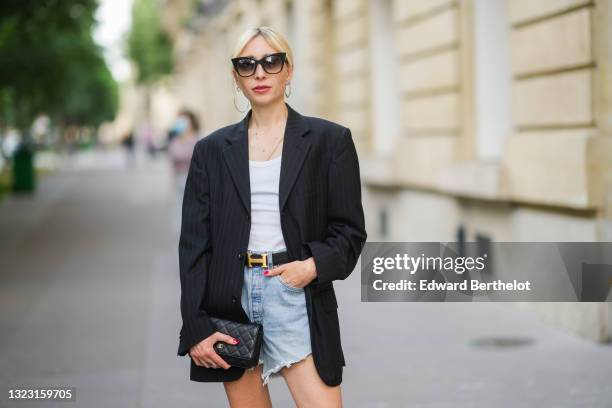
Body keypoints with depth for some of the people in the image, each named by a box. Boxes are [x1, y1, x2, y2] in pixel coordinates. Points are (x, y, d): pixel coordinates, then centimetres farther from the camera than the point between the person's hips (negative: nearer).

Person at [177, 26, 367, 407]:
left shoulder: (330, 140, 4)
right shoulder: (212, 150, 9)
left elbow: (350, 231, 4)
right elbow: (194, 242, 6)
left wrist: (315, 266, -16)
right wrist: (195, 326, -3)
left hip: (297, 297, -2)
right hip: (231, 303, 2)